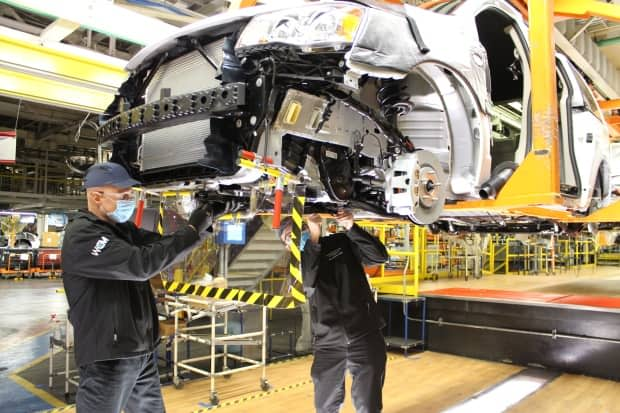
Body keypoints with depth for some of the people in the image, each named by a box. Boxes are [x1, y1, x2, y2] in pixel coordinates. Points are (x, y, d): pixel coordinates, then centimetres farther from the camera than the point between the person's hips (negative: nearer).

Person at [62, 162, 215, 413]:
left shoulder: (122, 227, 10)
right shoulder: (81, 235, -19)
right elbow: (139, 264, -28)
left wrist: (198, 226, -10)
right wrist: (192, 231, -23)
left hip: (143, 351, 8)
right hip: (108, 357, -8)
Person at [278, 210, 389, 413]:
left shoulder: (341, 242, 5)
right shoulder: (299, 262, 6)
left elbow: (380, 256, -6)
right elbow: (307, 282, -17)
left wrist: (352, 228, -16)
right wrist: (313, 238, -22)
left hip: (365, 336, -2)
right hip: (327, 344, 2)